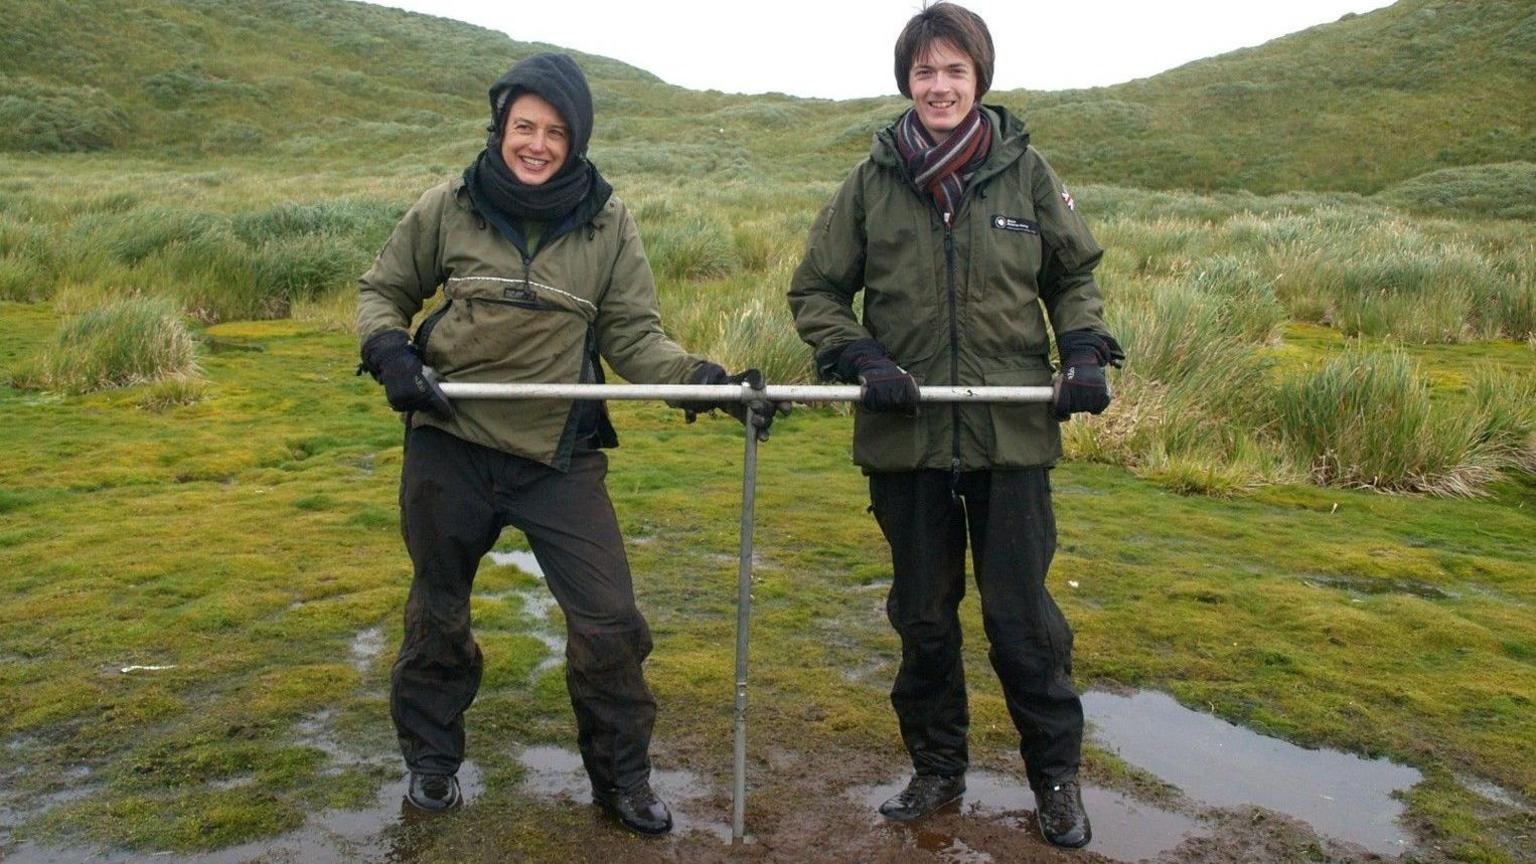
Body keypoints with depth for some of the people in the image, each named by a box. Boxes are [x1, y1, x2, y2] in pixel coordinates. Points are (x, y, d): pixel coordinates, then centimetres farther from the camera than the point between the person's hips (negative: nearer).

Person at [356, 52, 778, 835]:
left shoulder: (608, 223, -4)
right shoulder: (448, 207, -3)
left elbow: (633, 335, -4)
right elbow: (381, 291, 8)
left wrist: (704, 378, -20)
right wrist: (389, 352, -12)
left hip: (561, 459, 0)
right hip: (448, 448, 1)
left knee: (608, 621, -2)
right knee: (438, 611, 17)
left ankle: (621, 777, 21)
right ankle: (430, 758, 41)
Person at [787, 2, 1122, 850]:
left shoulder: (1026, 172, 0)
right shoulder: (872, 182, 0)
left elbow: (1074, 276, 12)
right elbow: (813, 290, 5)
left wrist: (1086, 351, -6)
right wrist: (859, 359, -11)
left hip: (1013, 430, -1)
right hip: (906, 435, 1)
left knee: (1022, 615, 5)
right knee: (923, 614, 14)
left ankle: (1056, 775, 27)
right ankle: (936, 767, 34)